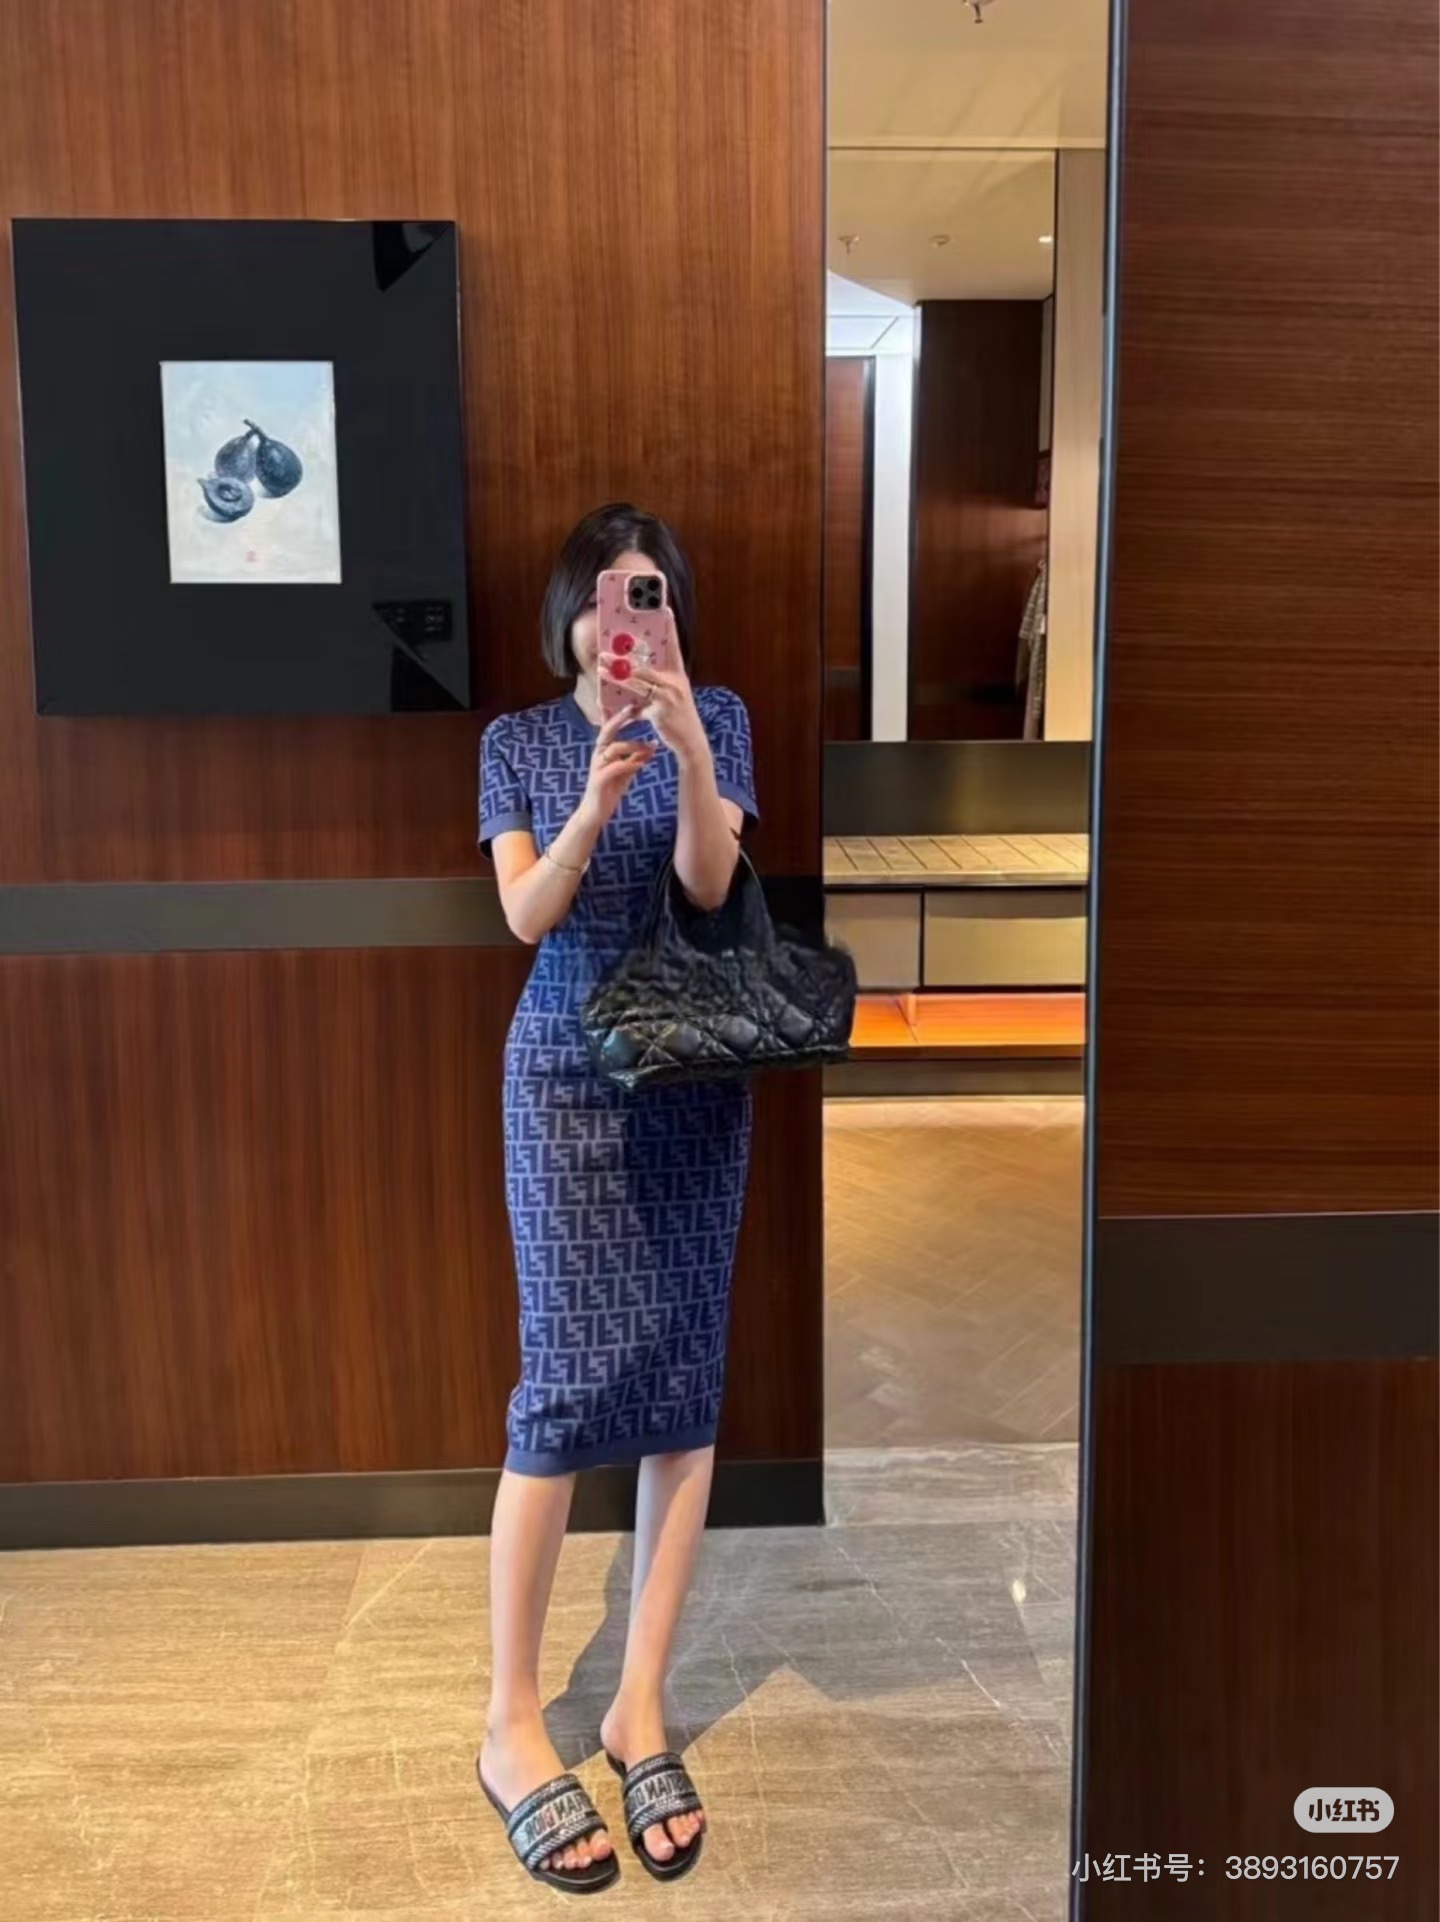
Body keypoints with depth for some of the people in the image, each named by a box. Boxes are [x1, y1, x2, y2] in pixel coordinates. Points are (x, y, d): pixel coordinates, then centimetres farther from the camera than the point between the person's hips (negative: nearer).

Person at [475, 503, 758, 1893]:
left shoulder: (716, 719, 5)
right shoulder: (518, 742, 4)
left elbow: (711, 880, -9)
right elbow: (527, 914, -8)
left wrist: (684, 746, -24)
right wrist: (595, 803, -25)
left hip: (694, 1078, 2)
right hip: (566, 1078, -1)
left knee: (684, 1374, 1)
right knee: (570, 1375, -7)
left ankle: (640, 1705, 14)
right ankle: (512, 1727, 8)